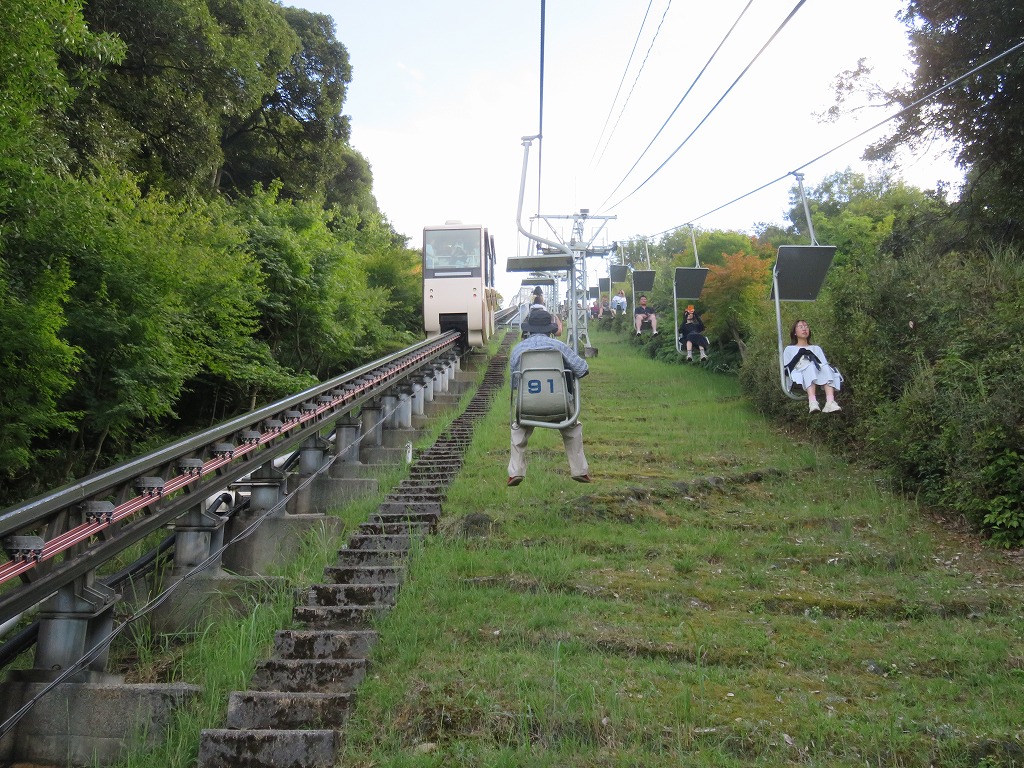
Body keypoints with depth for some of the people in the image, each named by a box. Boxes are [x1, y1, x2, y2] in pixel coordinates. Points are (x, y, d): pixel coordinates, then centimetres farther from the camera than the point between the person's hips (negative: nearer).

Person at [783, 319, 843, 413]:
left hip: (819, 375, 3)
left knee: (826, 368, -32)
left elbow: (825, 364, 14)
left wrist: (812, 356, -3)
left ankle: (830, 401, -55)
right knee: (810, 367, -36)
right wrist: (800, 354, -5)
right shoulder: (789, 349, 25)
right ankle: (812, 401, -59)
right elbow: (787, 369, 6)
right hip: (800, 378, -3)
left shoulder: (816, 348, 33)